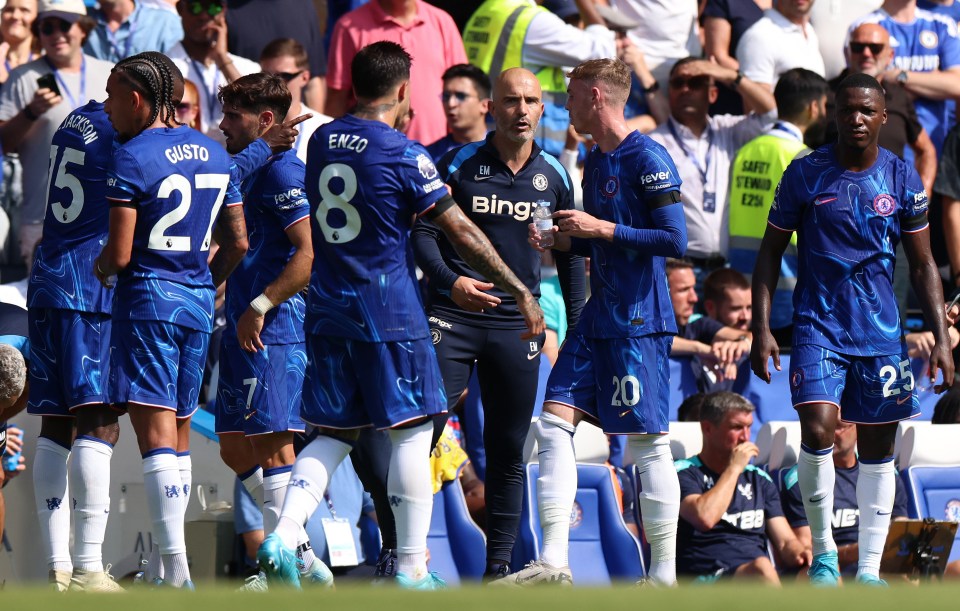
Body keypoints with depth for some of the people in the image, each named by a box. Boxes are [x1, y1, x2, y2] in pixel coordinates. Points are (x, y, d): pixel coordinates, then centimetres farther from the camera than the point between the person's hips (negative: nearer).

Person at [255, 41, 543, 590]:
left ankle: (284, 535, -9)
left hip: (328, 313, 6)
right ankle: (412, 569, 2)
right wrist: (521, 292, -4)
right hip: (390, 315, -6)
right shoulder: (404, 154, -11)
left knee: (332, 434, 11)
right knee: (411, 432, 3)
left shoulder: (321, 142, 8)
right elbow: (462, 233, -10)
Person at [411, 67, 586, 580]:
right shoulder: (459, 164, -1)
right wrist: (450, 281, -18)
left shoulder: (553, 177, 8)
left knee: (509, 450, 5)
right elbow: (422, 231, -1)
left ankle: (499, 565, 11)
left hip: (517, 325, 3)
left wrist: (578, 328, 9)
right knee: (422, 430, -12)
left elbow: (569, 257, 15)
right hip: (452, 317, -3)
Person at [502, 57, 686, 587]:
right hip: (598, 318, 9)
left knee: (647, 441, -5)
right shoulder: (595, 162, 16)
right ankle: (552, 565, -3)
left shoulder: (647, 160, -11)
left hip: (639, 322, -9)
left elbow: (676, 241, -17)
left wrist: (601, 229, -16)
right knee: (553, 423, -1)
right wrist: (563, 240, 9)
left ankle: (664, 574, 0)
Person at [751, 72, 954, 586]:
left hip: (881, 332, 3)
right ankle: (822, 550, -1)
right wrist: (761, 328, -5)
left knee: (877, 450, 5)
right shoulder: (806, 174, -3)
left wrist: (941, 339, 1)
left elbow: (923, 265, 8)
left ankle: (869, 570, 13)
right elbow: (770, 252, 3)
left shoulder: (902, 180, 2)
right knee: (817, 432, -20)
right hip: (818, 326, -3)